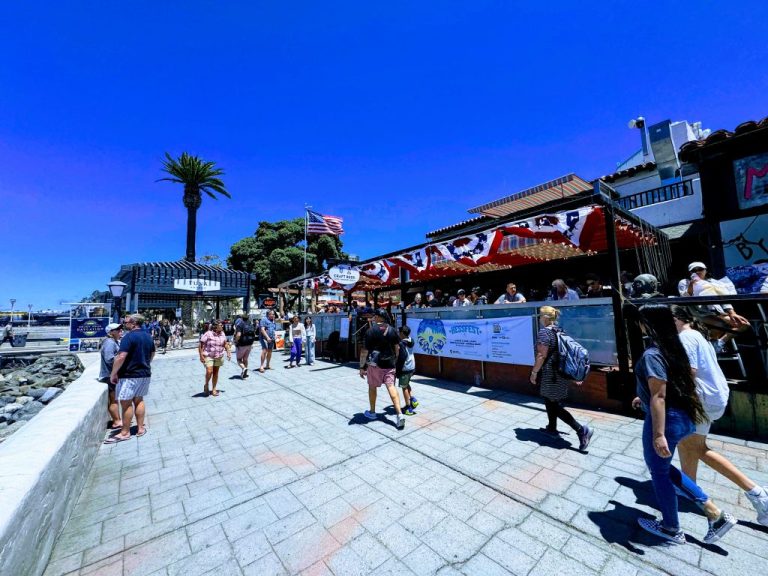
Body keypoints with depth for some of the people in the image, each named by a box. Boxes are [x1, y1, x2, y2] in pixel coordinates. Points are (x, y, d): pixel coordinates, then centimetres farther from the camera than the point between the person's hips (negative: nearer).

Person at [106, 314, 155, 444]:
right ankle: (141, 428, 21)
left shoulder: (129, 336, -16)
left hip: (129, 375, -8)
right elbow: (152, 354, 18)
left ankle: (125, 433, 9)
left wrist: (113, 374, -14)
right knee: (139, 400, 16)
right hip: (145, 374, 8)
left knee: (126, 403, 2)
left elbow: (121, 357, -22)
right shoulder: (148, 336, 9)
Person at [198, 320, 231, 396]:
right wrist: (201, 356, -14)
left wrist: (228, 352, 7)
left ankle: (214, 389, 21)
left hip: (219, 357, 5)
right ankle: (206, 385, 13)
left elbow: (225, 344, 16)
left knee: (216, 373, 9)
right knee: (209, 371, -16)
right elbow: (201, 345, -11)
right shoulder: (208, 334, -13)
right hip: (208, 356, -5)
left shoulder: (222, 334, 4)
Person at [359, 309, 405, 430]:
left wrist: (362, 366, -8)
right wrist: (394, 360, 18)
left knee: (372, 387, 15)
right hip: (389, 363, 3)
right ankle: (399, 414, -8)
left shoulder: (371, 330, -12)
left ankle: (372, 412, 30)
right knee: (391, 387, 2)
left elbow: (365, 350, -14)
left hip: (375, 363, -3)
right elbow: (397, 348, 7)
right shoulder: (392, 330, 2)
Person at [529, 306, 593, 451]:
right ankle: (552, 428, 32)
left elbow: (541, 355, -22)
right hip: (561, 372, 9)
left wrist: (534, 372, -13)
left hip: (550, 375, -9)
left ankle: (581, 430, -5)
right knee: (551, 402, 21)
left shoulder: (544, 332, -18)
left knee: (554, 406, 0)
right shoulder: (560, 331, 9)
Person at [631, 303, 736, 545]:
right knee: (662, 466, 27)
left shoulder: (651, 355, -26)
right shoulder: (673, 347, 3)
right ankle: (715, 513, 29)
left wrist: (658, 434, -21)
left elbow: (659, 397, -26)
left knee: (659, 472, 14)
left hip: (665, 420, -9)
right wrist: (644, 398, 26)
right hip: (682, 417, 9)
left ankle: (671, 529, 33)